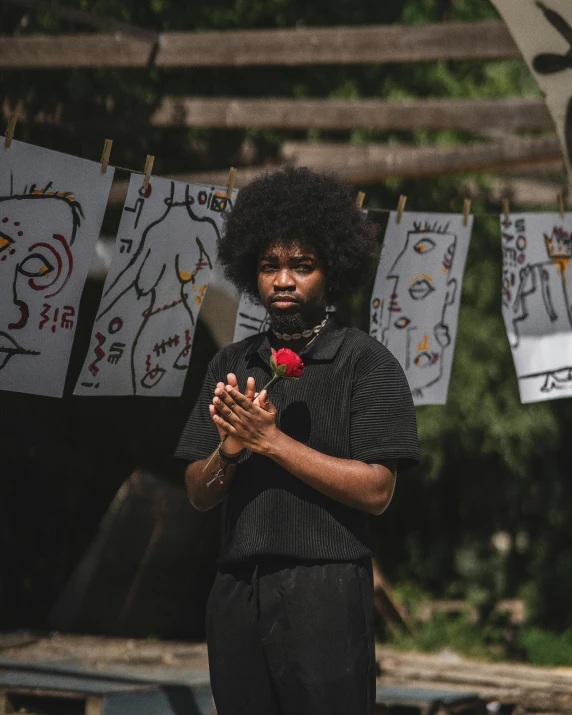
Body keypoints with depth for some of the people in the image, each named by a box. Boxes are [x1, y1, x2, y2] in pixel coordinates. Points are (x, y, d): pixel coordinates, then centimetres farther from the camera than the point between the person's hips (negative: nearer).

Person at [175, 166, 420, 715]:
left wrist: (271, 441, -14)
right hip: (236, 593, 5)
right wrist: (228, 451, -11)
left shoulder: (365, 362, -2)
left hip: (324, 591, -4)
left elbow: (375, 490, -11)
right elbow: (197, 494, 10)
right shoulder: (231, 366, 13)